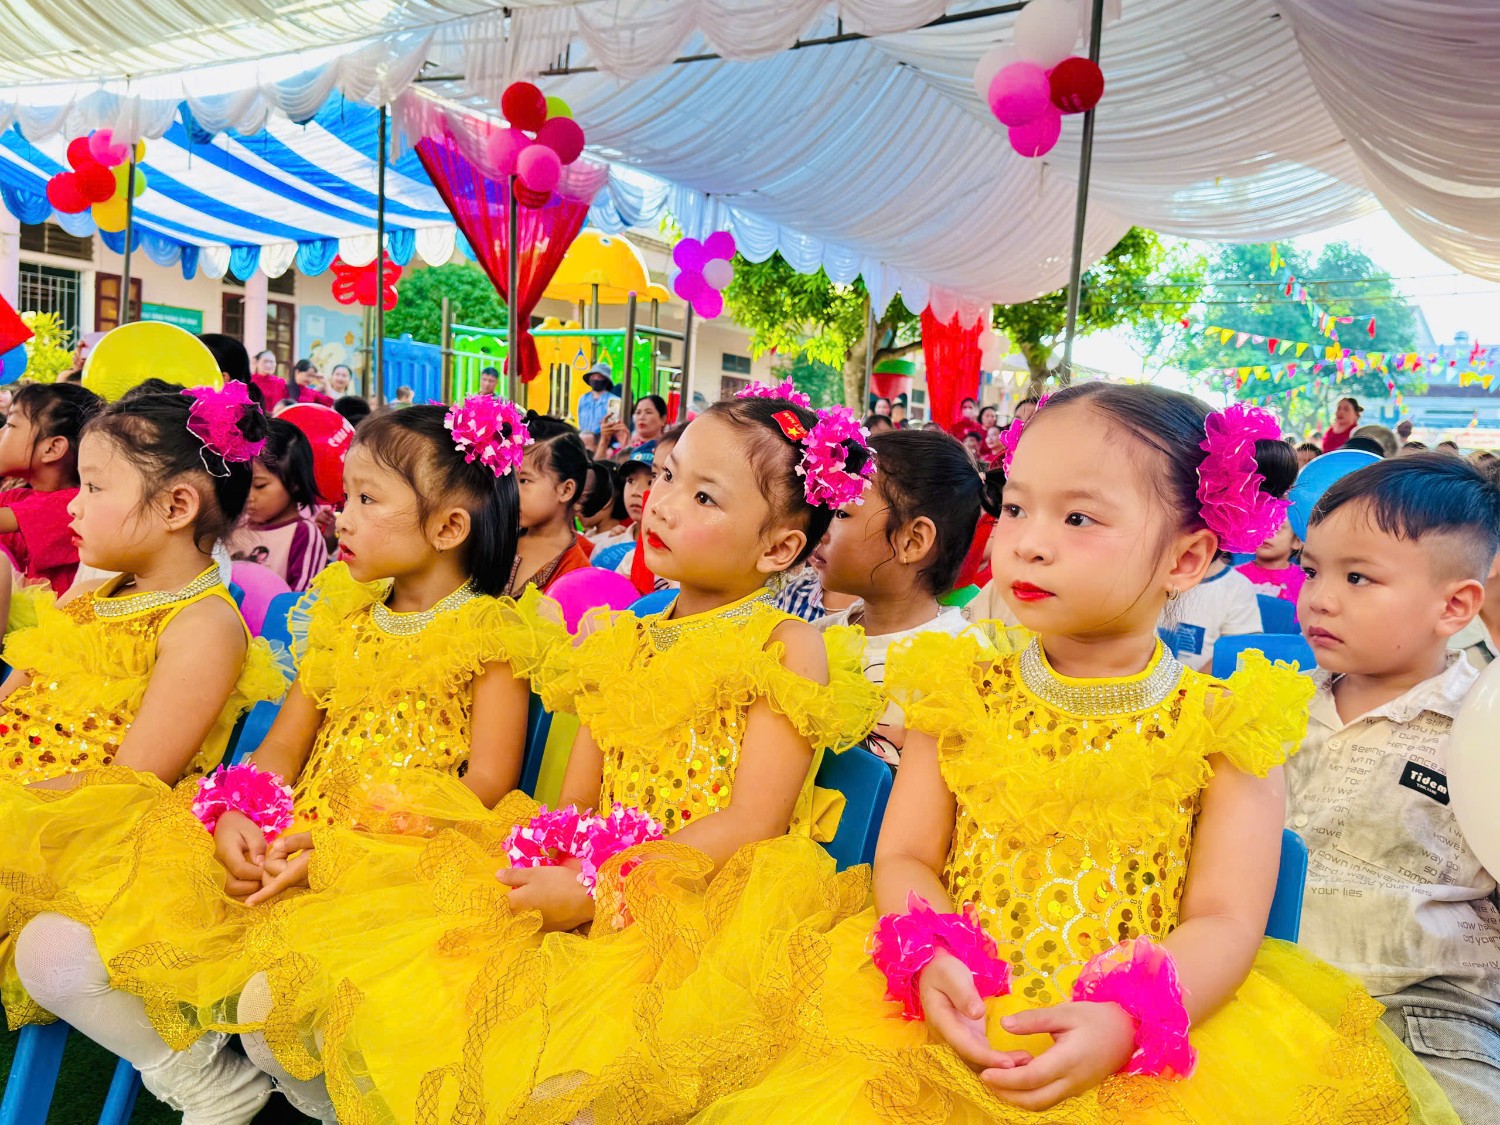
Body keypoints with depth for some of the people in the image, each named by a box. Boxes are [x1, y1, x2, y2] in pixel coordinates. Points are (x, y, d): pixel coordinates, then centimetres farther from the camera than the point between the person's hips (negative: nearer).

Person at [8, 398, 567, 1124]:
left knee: (277, 999, -35)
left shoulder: (491, 634, -3)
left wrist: (342, 850, -17)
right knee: (51, 953, -6)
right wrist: (237, 818, -9)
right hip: (289, 848, 6)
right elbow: (283, 745, 14)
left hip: (400, 866, -6)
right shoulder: (344, 617, 16)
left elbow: (486, 784, -10)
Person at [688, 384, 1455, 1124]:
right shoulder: (962, 692, 1)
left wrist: (1124, 1021, -24)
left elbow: (1225, 922, -8)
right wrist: (931, 962, -18)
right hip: (959, 1018, 0)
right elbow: (904, 856, 0)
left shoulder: (1225, 727, -5)